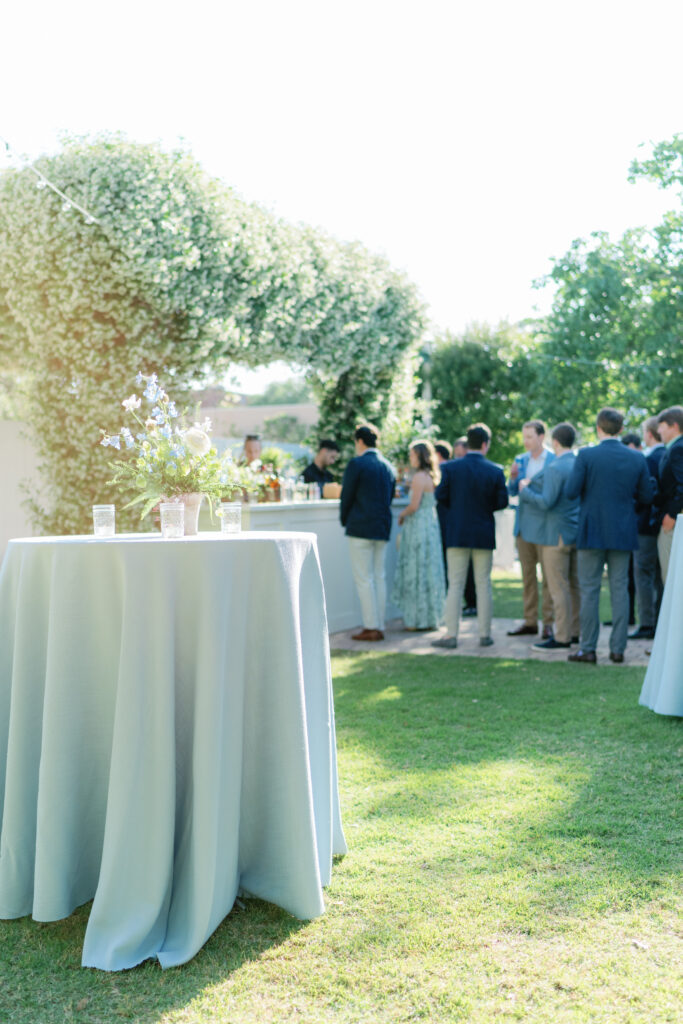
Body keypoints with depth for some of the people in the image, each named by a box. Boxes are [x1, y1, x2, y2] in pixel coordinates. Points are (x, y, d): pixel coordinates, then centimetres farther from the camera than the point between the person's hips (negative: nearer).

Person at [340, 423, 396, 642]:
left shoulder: (356, 464, -9)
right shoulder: (388, 467, 11)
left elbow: (346, 497, -6)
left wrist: (345, 521, 9)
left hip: (361, 528, -7)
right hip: (383, 529, 7)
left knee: (364, 579, -3)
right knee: (379, 576, 9)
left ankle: (371, 627, -4)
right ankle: (379, 627, 12)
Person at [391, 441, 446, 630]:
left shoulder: (419, 477, -14)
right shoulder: (433, 476, 12)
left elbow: (414, 506, -18)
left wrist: (402, 515, 0)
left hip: (418, 526, -9)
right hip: (432, 524, 9)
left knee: (417, 571, -2)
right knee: (430, 570, 12)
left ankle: (420, 620, 3)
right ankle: (432, 617, 19)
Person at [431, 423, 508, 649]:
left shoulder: (450, 468, -5)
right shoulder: (495, 471, -4)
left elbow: (441, 496, -7)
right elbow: (502, 502, -4)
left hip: (457, 533, 0)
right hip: (484, 534, 0)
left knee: (455, 584, 4)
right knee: (483, 584, 8)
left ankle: (451, 635, 2)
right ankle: (485, 634, 12)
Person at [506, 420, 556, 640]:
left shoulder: (554, 461, -7)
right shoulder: (520, 460, 11)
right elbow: (512, 492, 11)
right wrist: (513, 477, -7)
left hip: (544, 525, -6)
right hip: (523, 525, 6)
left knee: (548, 576, 0)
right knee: (527, 574, 11)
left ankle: (549, 623, 7)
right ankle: (530, 622, 19)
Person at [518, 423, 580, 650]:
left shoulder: (555, 468, -16)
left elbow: (546, 502, -22)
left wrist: (525, 491, -5)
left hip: (558, 534, -9)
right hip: (577, 532, 9)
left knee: (559, 588, -4)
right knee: (575, 585, 14)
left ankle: (562, 637, -1)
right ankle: (576, 632, 20)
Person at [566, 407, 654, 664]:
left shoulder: (586, 456, -11)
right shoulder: (637, 458, 0)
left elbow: (571, 492, -12)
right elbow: (646, 496, 5)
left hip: (592, 532, -3)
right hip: (623, 533, 3)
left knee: (589, 590, 3)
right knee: (620, 589, 9)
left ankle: (588, 649, 4)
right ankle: (618, 648, 11)